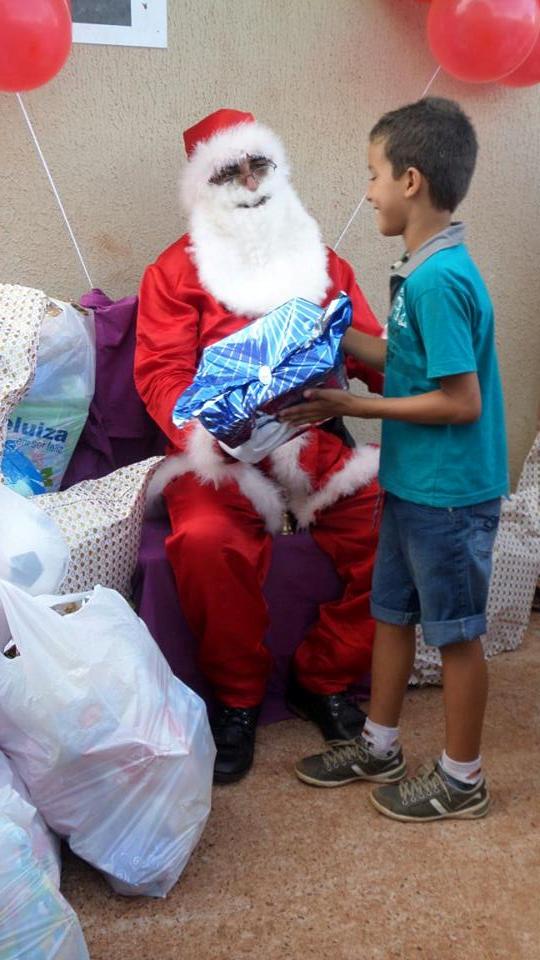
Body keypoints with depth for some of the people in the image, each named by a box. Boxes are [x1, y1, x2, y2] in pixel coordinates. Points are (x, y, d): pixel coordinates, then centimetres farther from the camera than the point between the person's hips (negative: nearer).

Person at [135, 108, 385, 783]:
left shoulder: (320, 261, 16)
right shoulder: (177, 270, 5)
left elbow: (368, 349, 10)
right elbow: (161, 372, -5)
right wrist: (205, 431, -25)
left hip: (316, 441, 4)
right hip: (221, 450, -3)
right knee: (206, 540, -32)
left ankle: (325, 679, 4)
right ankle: (236, 697, -5)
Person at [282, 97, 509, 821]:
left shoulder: (440, 280, -24)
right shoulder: (425, 270, 5)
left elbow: (460, 402, -25)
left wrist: (352, 407, -18)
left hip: (449, 493, -9)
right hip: (411, 483, 9)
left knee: (455, 633, 7)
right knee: (391, 613, 19)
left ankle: (462, 780, 26)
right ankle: (379, 748, 37)